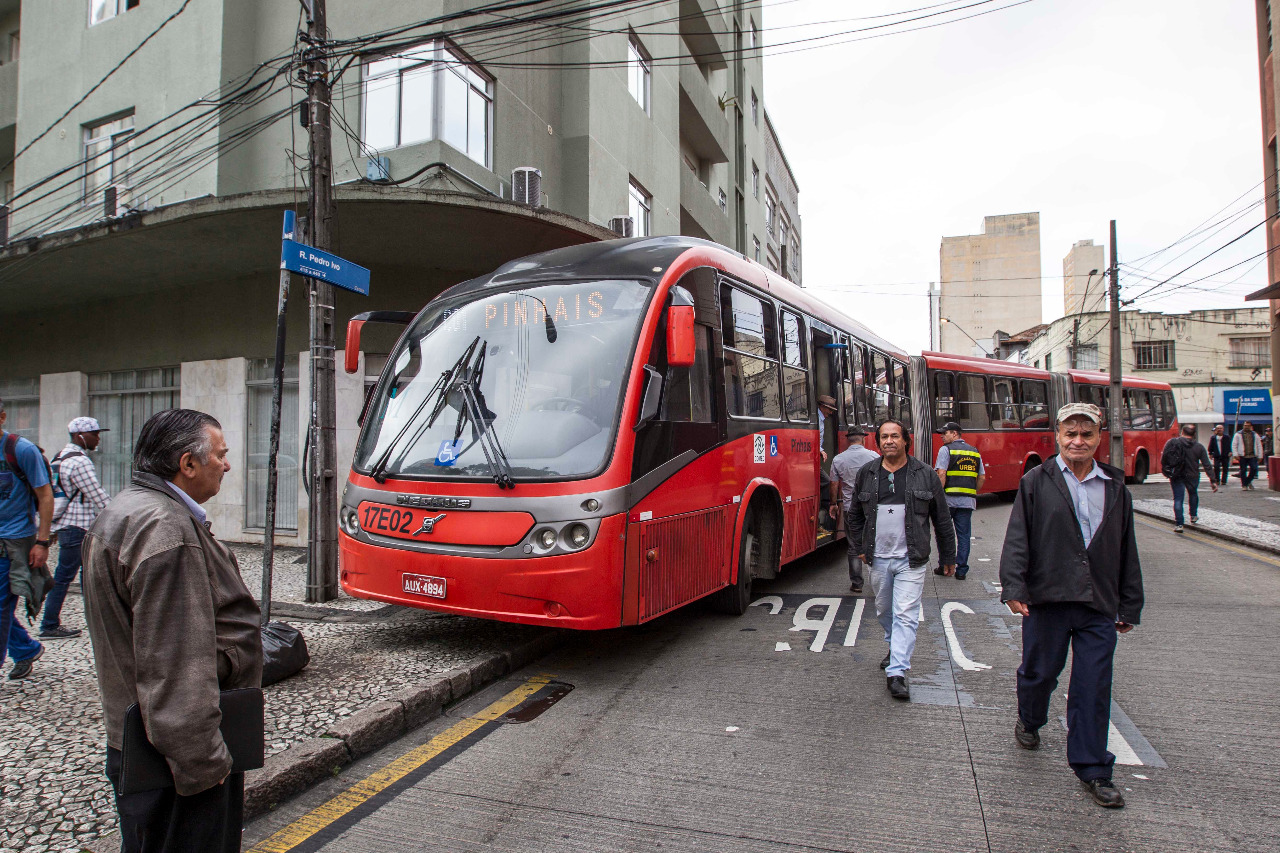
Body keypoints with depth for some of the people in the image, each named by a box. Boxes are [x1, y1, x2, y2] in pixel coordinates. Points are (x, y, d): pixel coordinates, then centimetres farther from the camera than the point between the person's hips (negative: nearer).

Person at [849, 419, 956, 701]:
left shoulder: (924, 474, -1)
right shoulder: (866, 474, 4)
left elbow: (942, 519, 5)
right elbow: (855, 515, 15)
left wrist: (948, 557, 8)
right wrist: (859, 548, 10)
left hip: (911, 560, -3)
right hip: (878, 559, 3)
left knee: (905, 615, -7)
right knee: (884, 612, 16)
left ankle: (897, 672, -5)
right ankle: (895, 649, 39)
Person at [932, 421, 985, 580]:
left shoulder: (946, 449, -4)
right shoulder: (975, 451, 13)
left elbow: (941, 474, -14)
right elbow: (982, 477, 13)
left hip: (949, 499, -4)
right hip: (968, 501, 4)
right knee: (964, 535, 7)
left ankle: (945, 566, 13)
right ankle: (961, 570, 8)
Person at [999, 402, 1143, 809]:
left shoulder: (1115, 487, 10)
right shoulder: (1036, 482, 1)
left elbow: (1127, 551, 14)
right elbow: (1017, 538, -4)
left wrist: (1129, 606, 14)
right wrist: (1013, 587, -14)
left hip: (1099, 606, 2)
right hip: (1047, 597, -2)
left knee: (1094, 687, 4)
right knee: (1040, 671, 12)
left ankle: (1092, 768, 16)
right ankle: (1029, 721, 41)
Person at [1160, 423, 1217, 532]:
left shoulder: (1172, 442, -6)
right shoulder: (1199, 447, -2)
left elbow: (1163, 458, -6)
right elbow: (1207, 465, -3)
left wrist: (1166, 471, 8)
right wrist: (1213, 481, 0)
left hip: (1176, 476, -1)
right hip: (1192, 476, 1)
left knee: (1178, 499, 1)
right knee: (1193, 494, 27)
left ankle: (1178, 524, -6)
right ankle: (1194, 517, 40)